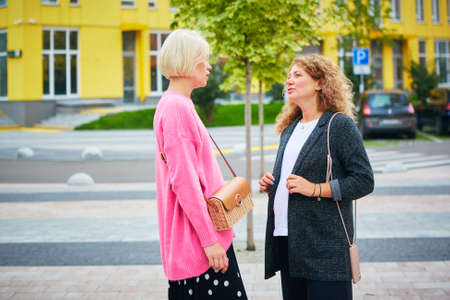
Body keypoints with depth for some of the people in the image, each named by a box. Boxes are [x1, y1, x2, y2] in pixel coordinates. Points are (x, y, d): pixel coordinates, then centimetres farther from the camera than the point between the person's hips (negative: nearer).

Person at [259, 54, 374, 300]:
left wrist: (316, 189, -17)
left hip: (325, 243, -7)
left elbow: (364, 181, -10)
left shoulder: (340, 125, -5)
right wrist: (271, 185, 8)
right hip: (286, 241, 7)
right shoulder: (290, 128, 18)